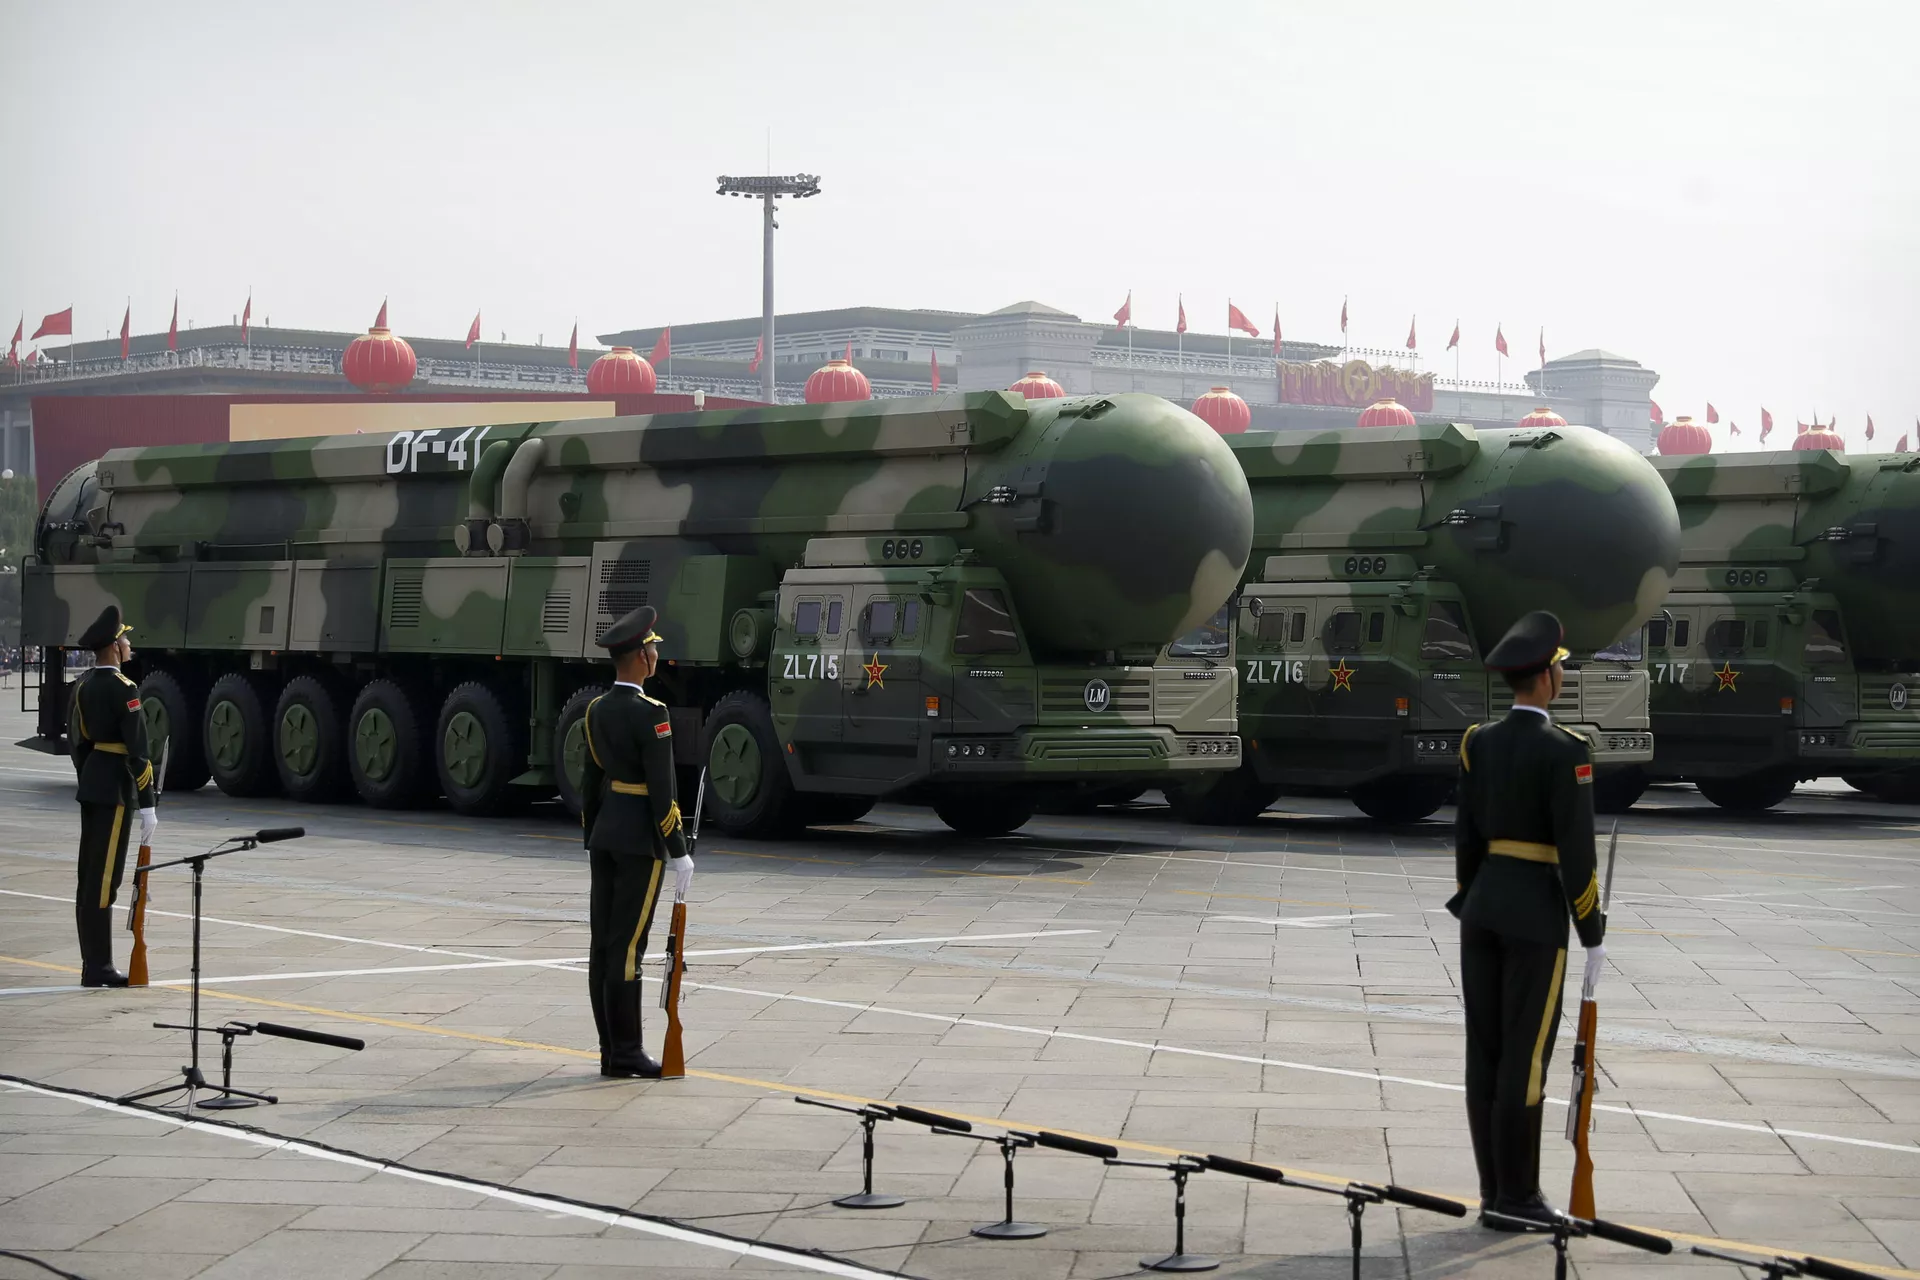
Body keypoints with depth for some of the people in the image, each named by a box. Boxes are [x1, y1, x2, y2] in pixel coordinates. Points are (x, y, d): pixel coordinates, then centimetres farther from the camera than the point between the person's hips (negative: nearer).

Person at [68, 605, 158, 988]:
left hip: (90, 788, 9)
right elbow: (137, 750, -18)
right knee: (104, 881, -7)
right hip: (115, 792, -9)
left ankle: (93, 963, 17)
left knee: (89, 879, 11)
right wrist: (147, 805, -18)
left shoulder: (82, 686, 11)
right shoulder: (123, 690, -15)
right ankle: (98, 968, -6)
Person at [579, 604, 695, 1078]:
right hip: (641, 839, -8)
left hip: (604, 834, 8)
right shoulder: (650, 714, -16)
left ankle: (611, 1052, 13)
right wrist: (678, 852, -14)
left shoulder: (597, 710, 8)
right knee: (627, 947, -6)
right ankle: (626, 1053, -3)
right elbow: (661, 789, -18)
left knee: (603, 945, 7)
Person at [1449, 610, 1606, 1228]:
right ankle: (1516, 1198, 0)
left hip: (1482, 906, 7)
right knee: (1524, 1059, -3)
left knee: (1485, 1054, 8)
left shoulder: (1479, 742, 6)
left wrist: (1469, 915, 17)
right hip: (1537, 914, -7)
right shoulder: (1564, 750, -14)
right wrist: (1592, 937, -8)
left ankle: (1496, 1192, 13)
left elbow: (1466, 837, 9)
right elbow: (1576, 851, -15)